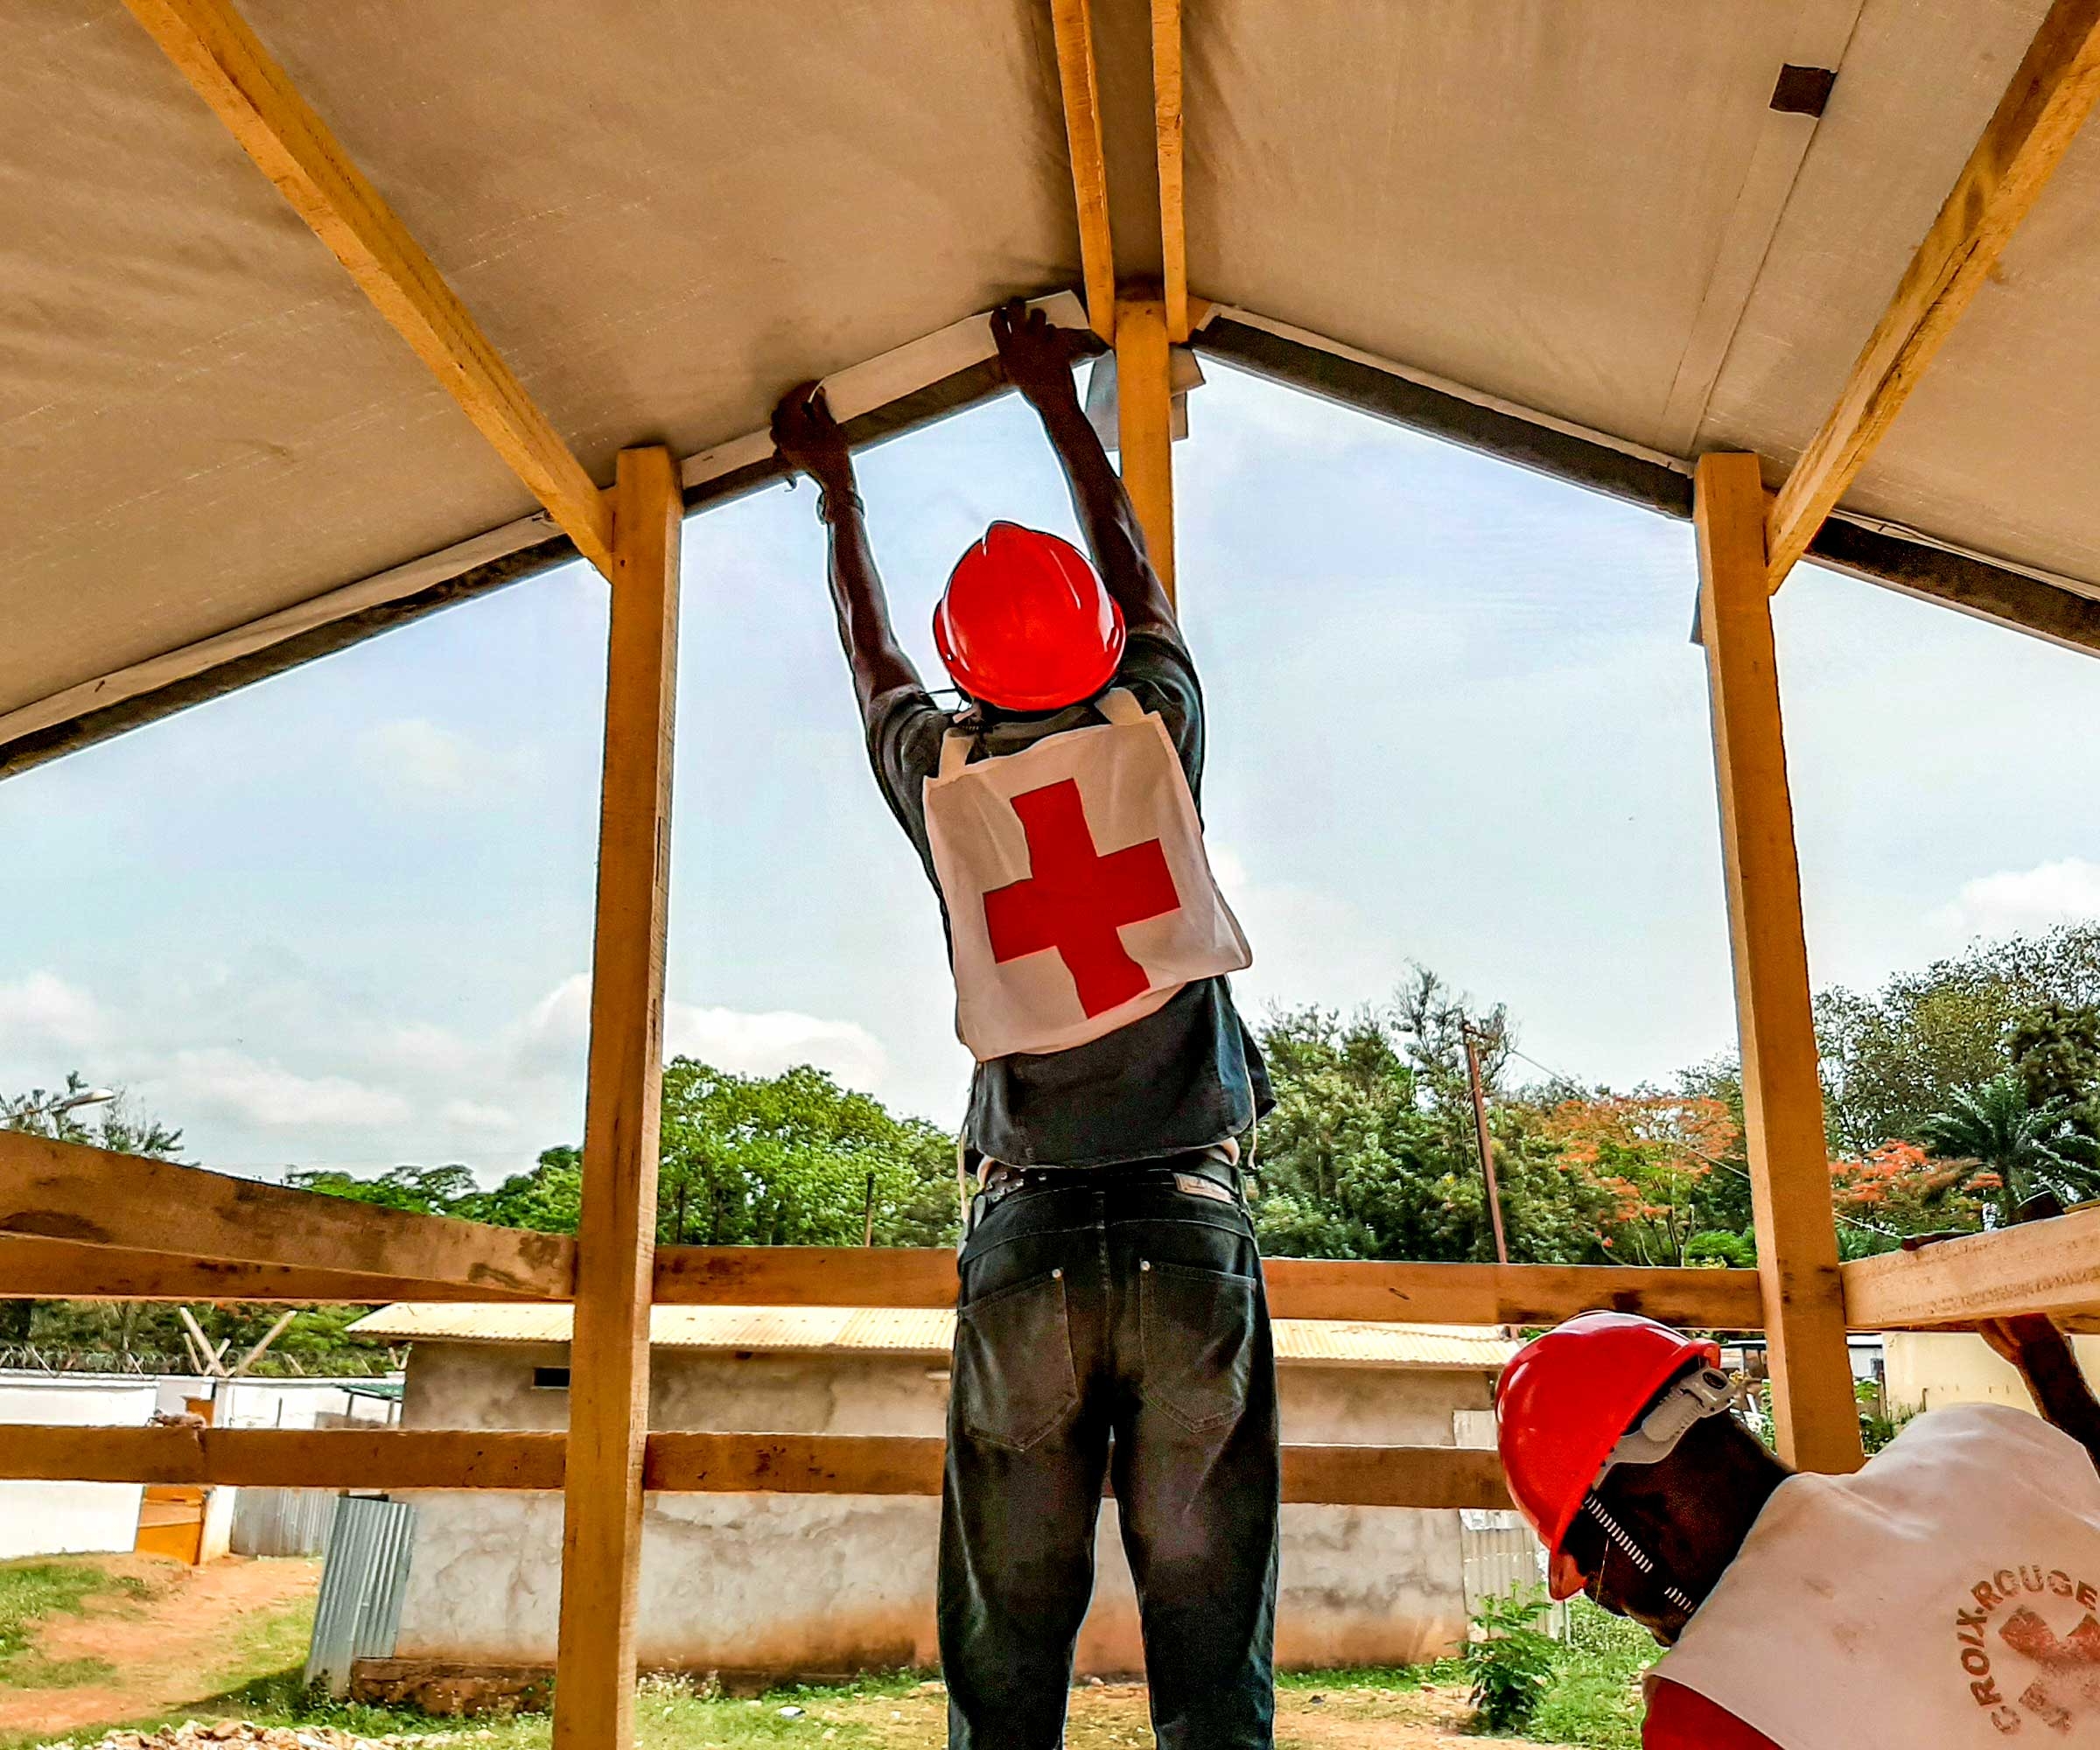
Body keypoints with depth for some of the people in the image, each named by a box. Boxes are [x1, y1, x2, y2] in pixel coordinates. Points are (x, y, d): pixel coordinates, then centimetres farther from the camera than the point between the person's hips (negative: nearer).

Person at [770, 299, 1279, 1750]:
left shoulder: (940, 779, 7)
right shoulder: (1158, 730, 6)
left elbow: (871, 659, 29)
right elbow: (1140, 581, 26)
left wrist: (838, 492, 46)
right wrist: (1060, 402, 40)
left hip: (1026, 1241, 1)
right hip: (1190, 1224, -1)